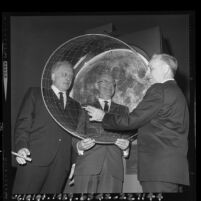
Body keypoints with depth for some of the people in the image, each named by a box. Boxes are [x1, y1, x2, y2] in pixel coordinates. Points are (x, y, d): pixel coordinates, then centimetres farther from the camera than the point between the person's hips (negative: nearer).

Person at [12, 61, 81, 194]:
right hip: (34, 158, -3)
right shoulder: (35, 94, 14)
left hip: (61, 164, 3)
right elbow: (23, 124, 3)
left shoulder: (75, 106, 25)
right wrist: (21, 147, -12)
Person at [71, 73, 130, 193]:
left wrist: (126, 146, -6)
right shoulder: (86, 108, 20)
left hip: (113, 167, 1)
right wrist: (80, 146, -11)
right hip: (87, 164, -1)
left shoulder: (122, 110, 25)